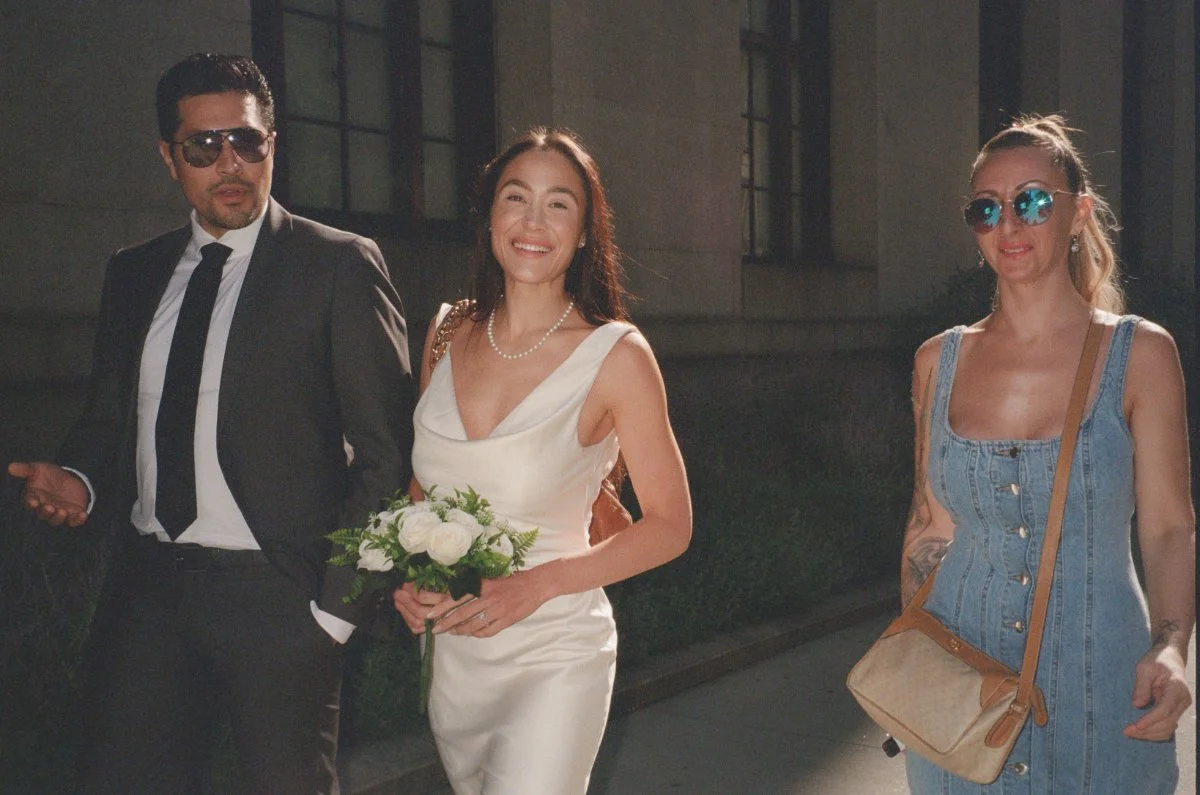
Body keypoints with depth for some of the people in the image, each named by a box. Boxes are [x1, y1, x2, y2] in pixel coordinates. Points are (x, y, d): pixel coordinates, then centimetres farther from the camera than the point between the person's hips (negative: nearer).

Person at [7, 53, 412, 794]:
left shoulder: (339, 265, -5)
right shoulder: (134, 272, 11)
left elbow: (385, 449, -8)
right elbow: (109, 419, 19)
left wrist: (339, 600, -11)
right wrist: (79, 481, -3)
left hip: (276, 592, -4)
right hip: (145, 588, 5)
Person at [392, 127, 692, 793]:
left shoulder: (616, 355, -12)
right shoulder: (448, 336, 0)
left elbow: (670, 524, -8)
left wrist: (539, 583, -19)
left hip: (553, 656, -4)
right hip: (450, 655, 5)